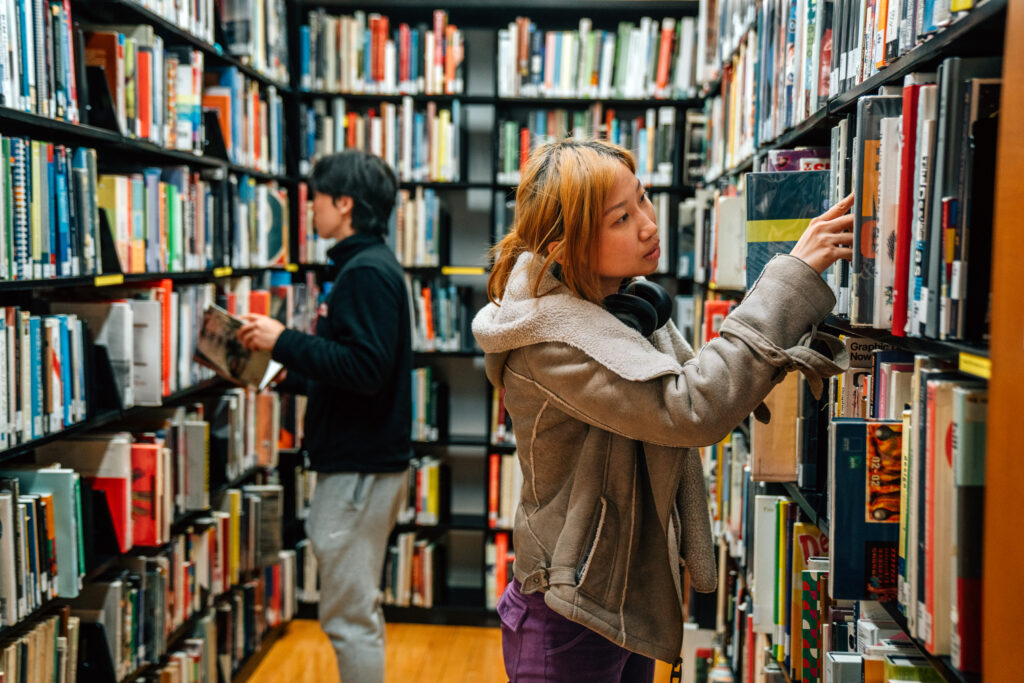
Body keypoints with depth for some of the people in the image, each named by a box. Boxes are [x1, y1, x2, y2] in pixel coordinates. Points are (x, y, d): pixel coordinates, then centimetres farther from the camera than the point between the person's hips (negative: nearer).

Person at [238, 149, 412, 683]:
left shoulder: (368, 272, -16)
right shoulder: (359, 266, 16)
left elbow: (365, 368, -26)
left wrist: (285, 341, -20)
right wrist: (284, 374, 14)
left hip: (362, 470, -11)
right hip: (353, 463, 11)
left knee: (349, 615, -1)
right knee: (356, 611, 20)